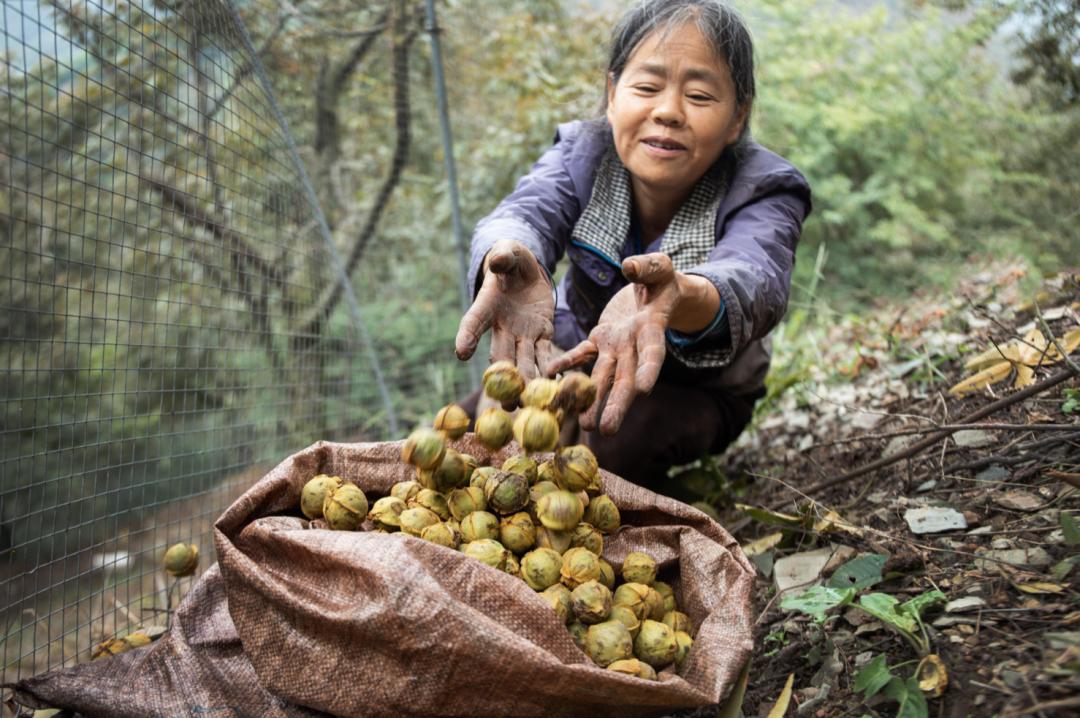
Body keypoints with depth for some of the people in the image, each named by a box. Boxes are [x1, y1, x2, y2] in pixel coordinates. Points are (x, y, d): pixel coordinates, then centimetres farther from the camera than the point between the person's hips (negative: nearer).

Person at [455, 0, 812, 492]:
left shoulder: (763, 192, -25)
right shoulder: (581, 153, -17)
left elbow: (752, 281, -48)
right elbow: (525, 212, -39)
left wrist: (678, 298, -74)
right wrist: (511, 263, -66)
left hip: (695, 390, -3)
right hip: (577, 358, 3)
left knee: (615, 439, -33)